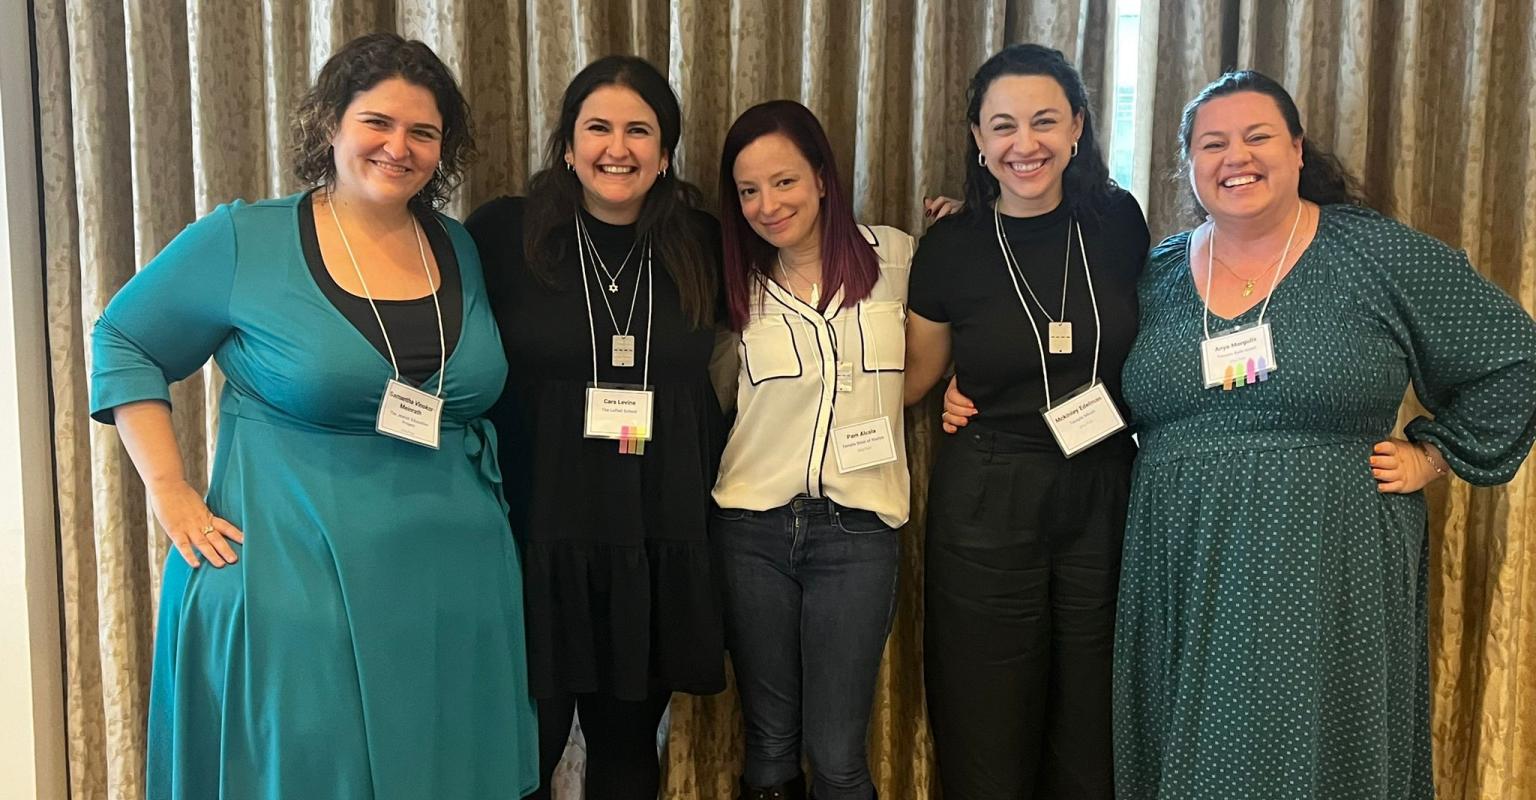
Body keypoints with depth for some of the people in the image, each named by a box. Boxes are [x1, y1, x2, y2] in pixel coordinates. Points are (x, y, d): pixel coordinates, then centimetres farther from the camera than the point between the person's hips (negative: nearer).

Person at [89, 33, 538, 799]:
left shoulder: (461, 252, 7)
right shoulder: (243, 239, -5)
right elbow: (121, 342, 2)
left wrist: (484, 504, 6)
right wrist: (170, 492, -6)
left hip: (456, 585, 4)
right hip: (296, 582, -4)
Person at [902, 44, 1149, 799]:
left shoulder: (1117, 221, -1)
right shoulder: (952, 245, -6)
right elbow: (909, 376, 5)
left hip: (1105, 496, 2)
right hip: (988, 503, -2)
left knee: (1092, 734, 13)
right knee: (987, 737, 8)